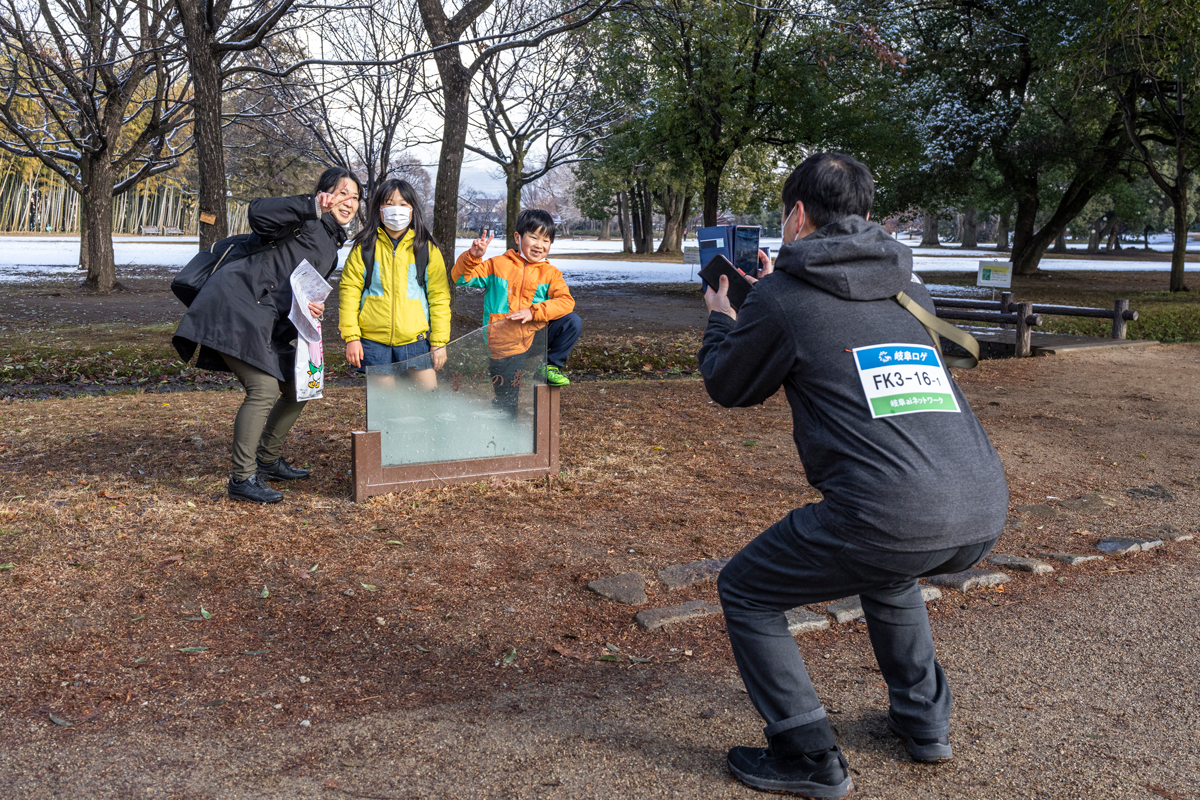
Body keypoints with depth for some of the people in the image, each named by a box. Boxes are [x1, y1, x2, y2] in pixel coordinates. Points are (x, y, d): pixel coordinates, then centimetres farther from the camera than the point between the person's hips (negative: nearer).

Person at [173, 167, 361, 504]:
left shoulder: (330, 248, 24)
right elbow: (259, 213, -22)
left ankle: (268, 461, 29)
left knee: (296, 390, 12)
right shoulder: (305, 221, -3)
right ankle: (242, 479, -10)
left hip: (268, 321, 10)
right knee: (264, 390, -18)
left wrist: (310, 306, 1)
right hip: (237, 304, -10)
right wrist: (312, 206, -30)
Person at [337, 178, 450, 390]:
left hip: (415, 340, 0)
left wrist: (439, 341, -1)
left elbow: (439, 296, 3)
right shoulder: (365, 246, 4)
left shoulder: (426, 247, 4)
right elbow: (349, 291, 2)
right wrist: (351, 336, -5)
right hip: (373, 341, 0)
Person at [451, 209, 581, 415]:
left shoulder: (550, 273, 5)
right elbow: (460, 278, 1)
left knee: (573, 322, -18)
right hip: (504, 349, -2)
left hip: (536, 337, 2)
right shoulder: (498, 265, 2)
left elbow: (566, 301, -11)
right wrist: (473, 256, -19)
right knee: (506, 404, -1)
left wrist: (533, 312, -23)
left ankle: (551, 366, -1)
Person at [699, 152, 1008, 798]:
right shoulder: (907, 288, 18)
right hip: (986, 516, 7)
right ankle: (924, 721, 41)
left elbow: (727, 388, 16)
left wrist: (720, 320, 34)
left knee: (744, 593, 15)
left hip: (892, 520, -7)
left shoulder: (780, 295, 0)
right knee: (887, 568, 39)